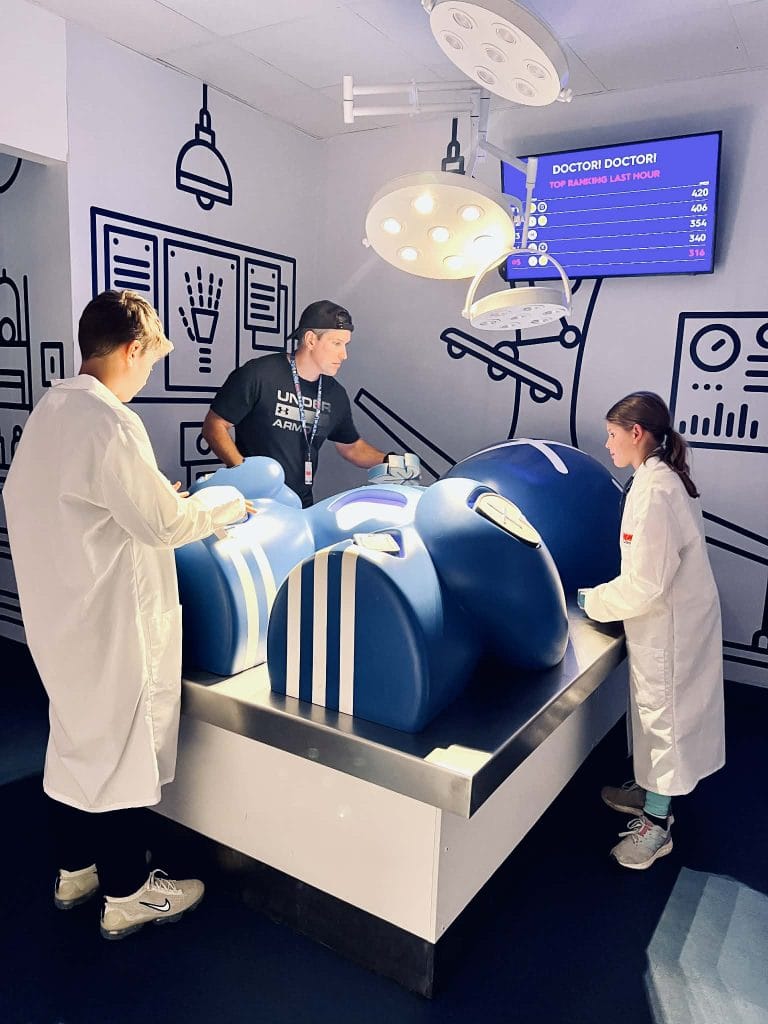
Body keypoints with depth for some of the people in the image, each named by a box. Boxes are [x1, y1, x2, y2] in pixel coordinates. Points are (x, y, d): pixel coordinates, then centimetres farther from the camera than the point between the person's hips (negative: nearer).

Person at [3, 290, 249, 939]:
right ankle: (126, 894, 25)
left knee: (77, 736, 21)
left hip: (59, 611, 9)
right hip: (109, 616, -9)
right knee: (119, 743, 6)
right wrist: (225, 505, -5)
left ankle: (76, 869, 40)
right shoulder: (110, 423, -23)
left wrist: (151, 499, 14)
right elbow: (162, 522, -21)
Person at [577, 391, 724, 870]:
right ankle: (650, 791, 41)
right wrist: (605, 592, 10)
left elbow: (646, 583, -26)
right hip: (668, 619, 9)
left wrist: (592, 601, -13)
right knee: (654, 711, 22)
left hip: (667, 625, -9)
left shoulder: (654, 490, -25)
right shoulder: (664, 478, 5)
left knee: (663, 715, 6)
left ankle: (657, 823, 24)